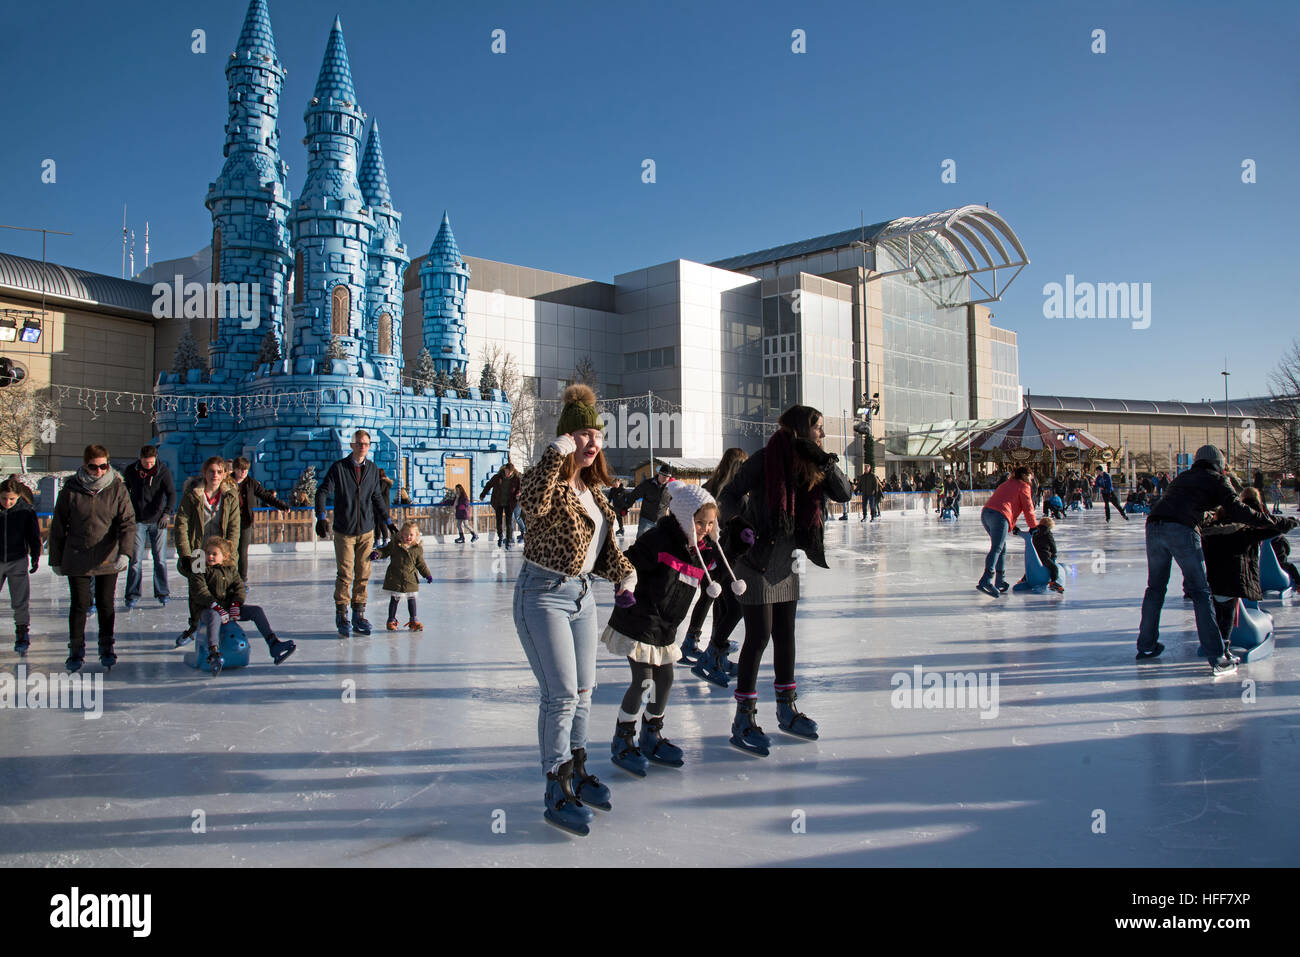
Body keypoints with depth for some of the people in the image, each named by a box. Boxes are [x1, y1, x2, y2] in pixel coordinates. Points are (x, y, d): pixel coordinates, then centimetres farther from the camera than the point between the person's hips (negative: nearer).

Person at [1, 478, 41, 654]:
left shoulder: (25, 510, -4)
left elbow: (34, 535, 5)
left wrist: (35, 557, 1)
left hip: (18, 561, -1)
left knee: (20, 603, 1)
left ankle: (23, 634, 14)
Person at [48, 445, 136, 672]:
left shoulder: (117, 488, -4)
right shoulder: (71, 489, -4)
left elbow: (127, 522, -9)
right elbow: (58, 527, 3)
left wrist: (125, 552, -23)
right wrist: (56, 559, 6)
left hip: (108, 559, 1)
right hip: (77, 559, 0)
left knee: (106, 604, 10)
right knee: (79, 605, 4)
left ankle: (107, 648, 26)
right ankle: (76, 651, 20)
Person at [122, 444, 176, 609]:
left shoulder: (163, 471, -6)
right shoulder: (130, 470, 0)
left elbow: (171, 493, -13)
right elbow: (124, 491, 15)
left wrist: (167, 513, -26)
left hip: (158, 521, -1)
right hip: (138, 521, 1)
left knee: (160, 559, 3)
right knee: (135, 559, -3)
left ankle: (162, 593, 13)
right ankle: (132, 595, 4)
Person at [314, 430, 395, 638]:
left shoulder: (372, 469, 7)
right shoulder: (338, 467, -6)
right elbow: (322, 492, -9)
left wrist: (387, 520, 20)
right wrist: (321, 517, -22)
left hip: (367, 530, 4)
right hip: (344, 531, -3)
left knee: (363, 574, 6)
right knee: (345, 574, -3)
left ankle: (359, 615, 16)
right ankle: (341, 616, 10)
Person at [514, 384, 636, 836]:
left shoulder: (592, 488, 11)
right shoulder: (550, 481, -14)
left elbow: (605, 543, 18)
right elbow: (532, 503, -39)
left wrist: (625, 573, 3)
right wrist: (556, 455, -37)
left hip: (581, 594, 8)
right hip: (543, 594, -8)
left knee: (583, 690, 15)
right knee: (561, 693, -9)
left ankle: (576, 769, 33)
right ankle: (557, 792, 4)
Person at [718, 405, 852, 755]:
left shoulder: (810, 465, 5)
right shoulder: (766, 459, -15)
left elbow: (843, 494, 0)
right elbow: (729, 495, -15)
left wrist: (827, 463, -13)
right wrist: (744, 520, -30)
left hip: (787, 564, 7)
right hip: (757, 562, -7)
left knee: (785, 635, 15)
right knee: (759, 636, -5)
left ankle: (786, 710, 29)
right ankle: (743, 720, 5)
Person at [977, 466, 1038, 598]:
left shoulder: (1007, 484, 33)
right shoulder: (1023, 486, 10)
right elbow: (1028, 509, 9)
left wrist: (1012, 526, 32)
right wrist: (1033, 526, 23)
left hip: (986, 513, 8)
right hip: (999, 516, -8)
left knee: (1001, 548, 18)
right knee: (997, 549, -16)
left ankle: (1000, 582, 19)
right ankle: (986, 580, -32)